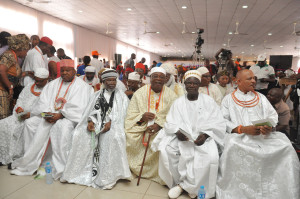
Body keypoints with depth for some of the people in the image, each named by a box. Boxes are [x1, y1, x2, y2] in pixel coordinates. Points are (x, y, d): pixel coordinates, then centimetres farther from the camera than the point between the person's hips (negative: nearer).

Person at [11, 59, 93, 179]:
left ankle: (61, 168, -30)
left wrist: (60, 115, -20)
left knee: (62, 126, -36)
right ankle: (30, 162, -8)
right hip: (50, 115, 6)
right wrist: (47, 113, -10)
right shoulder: (53, 84, 18)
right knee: (30, 123, -12)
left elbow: (78, 107, -11)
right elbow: (43, 101, 10)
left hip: (69, 117, -6)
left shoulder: (81, 86, 0)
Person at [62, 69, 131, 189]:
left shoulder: (121, 96, 13)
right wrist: (90, 121, -11)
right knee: (80, 135, -22)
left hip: (112, 124, -3)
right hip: (96, 123, 3)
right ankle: (81, 171, -12)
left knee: (112, 137, -35)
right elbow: (93, 109, 10)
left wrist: (110, 122, -17)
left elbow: (121, 113, 0)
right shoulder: (96, 95, 21)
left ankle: (108, 177, -27)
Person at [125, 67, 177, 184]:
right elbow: (131, 115, 0)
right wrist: (142, 117, -21)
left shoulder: (171, 95, 2)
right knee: (130, 138, -22)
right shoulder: (140, 93, 4)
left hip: (162, 131, -1)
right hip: (140, 130, 2)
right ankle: (137, 169, 4)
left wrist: (160, 125, -22)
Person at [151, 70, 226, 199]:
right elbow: (170, 123, 3)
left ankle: (184, 185, -10)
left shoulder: (208, 101, 4)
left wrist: (205, 135, -19)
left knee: (210, 157, -30)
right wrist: (178, 132, -19)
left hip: (203, 137, -1)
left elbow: (218, 123, -1)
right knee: (165, 149, -25)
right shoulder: (178, 102, 9)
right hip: (181, 136, 2)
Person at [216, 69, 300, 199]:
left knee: (286, 145, -23)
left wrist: (269, 126, -9)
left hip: (265, 135, 4)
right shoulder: (228, 99, 11)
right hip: (239, 136, -3)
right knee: (232, 146, -36)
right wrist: (243, 129, -16)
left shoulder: (261, 97, 24)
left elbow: (273, 115, 15)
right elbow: (223, 121, -1)